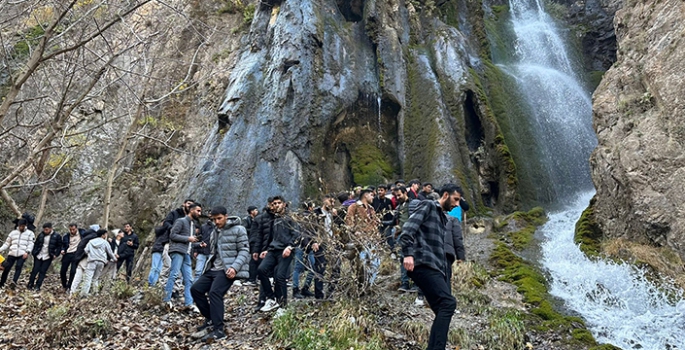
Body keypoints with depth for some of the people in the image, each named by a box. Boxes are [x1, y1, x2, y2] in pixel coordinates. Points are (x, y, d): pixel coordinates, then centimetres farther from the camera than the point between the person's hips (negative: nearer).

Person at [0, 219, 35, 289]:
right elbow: (7, 243, 21)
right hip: (12, 253, 3)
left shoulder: (30, 233, 7)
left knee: (18, 267, -20)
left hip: (22, 254, -3)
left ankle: (14, 282, -25)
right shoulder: (13, 232, 18)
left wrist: (27, 252, -17)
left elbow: (31, 244, -2)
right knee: (6, 268, 1)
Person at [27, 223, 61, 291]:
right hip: (38, 256, 2)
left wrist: (56, 254, -9)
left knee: (42, 272, -2)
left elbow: (59, 246, 0)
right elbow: (36, 244, 11)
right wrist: (33, 252, 1)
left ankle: (37, 286, 4)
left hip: (48, 257, -2)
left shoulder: (57, 236, -7)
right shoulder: (41, 235, 2)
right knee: (35, 270, 3)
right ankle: (30, 284, 17)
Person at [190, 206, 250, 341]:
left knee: (214, 292, -25)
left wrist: (234, 267, -23)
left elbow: (244, 251, -11)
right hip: (213, 269, 9)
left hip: (227, 270, -9)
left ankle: (218, 330, -21)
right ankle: (210, 319, 14)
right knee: (195, 289, 1)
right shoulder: (214, 231, 19)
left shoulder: (238, 229, -6)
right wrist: (208, 266, 11)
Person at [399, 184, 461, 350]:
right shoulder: (428, 206, 2)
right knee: (448, 302, -22)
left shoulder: (442, 217, 28)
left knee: (443, 309, 5)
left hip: (435, 268, 9)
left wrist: (443, 271, 24)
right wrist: (408, 254, -27)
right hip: (424, 265, -9)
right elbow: (408, 229, -14)